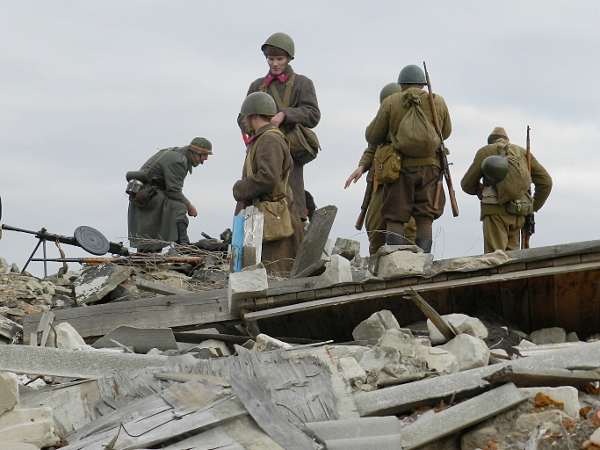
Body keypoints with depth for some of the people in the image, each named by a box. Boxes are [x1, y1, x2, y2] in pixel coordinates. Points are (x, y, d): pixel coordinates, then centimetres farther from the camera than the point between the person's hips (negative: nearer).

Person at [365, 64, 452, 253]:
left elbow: (372, 138, 4)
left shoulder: (390, 103, 0)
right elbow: (445, 133, 20)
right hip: (429, 167, 2)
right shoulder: (438, 102, 7)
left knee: (395, 219, 2)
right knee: (425, 219, 3)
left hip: (400, 167, -2)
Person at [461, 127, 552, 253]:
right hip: (518, 214, 4)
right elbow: (546, 181, 14)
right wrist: (534, 207, 21)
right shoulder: (523, 152, 18)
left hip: (495, 211, -4)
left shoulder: (485, 151, 8)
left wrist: (480, 190, 27)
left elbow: (467, 184, 8)